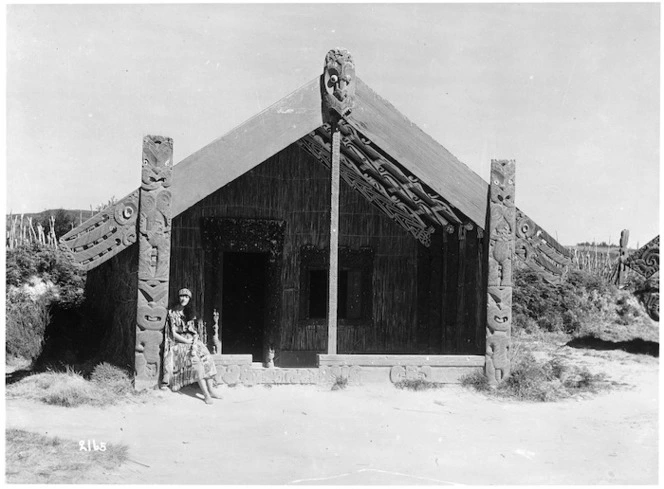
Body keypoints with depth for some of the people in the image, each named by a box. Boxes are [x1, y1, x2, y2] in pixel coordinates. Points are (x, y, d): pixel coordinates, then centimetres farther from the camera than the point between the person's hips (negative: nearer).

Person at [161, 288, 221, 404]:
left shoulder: (189, 312, 17)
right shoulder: (172, 313, 2)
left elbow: (194, 331, 14)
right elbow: (174, 333, -4)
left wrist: (195, 340, -6)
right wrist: (187, 341, -13)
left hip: (191, 340, 5)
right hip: (178, 343, -5)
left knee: (206, 357, -25)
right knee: (195, 359, -32)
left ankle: (211, 389, -29)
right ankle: (205, 393, -36)